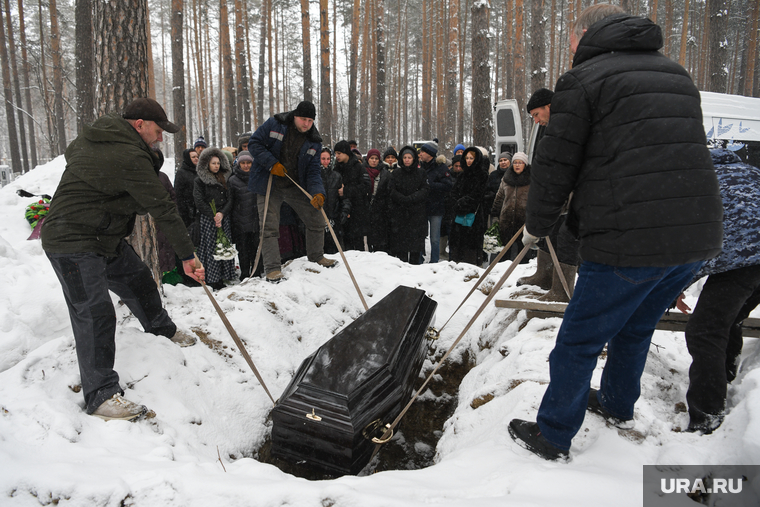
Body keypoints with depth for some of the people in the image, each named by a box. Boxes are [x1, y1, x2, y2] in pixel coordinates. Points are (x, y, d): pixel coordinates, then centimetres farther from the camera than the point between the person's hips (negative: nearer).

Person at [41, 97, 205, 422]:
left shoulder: (93, 134, 7)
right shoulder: (130, 158, -24)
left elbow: (71, 153, 30)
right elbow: (162, 209, -22)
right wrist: (187, 255, -18)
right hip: (73, 243, -11)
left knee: (138, 280, 20)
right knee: (94, 313, -11)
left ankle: (162, 329, 43)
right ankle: (100, 395, -6)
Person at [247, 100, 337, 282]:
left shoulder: (314, 141, -2)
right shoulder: (274, 124, -10)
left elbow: (313, 170, -6)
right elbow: (254, 143, -8)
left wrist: (317, 192, -24)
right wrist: (271, 163, -21)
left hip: (296, 186, 3)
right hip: (270, 185, -3)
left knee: (316, 219, 6)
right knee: (269, 227, -6)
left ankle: (316, 256, 27)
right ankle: (273, 268, 4)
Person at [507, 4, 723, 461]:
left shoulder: (583, 79, -4)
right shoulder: (677, 74, 20)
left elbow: (556, 166, -5)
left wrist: (536, 227, 9)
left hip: (630, 241, -8)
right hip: (699, 237, 8)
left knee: (579, 341, 7)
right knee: (635, 329, 27)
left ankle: (552, 437, 21)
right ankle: (618, 406, 47)